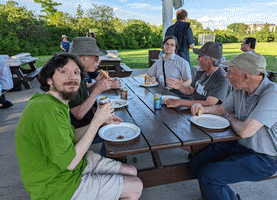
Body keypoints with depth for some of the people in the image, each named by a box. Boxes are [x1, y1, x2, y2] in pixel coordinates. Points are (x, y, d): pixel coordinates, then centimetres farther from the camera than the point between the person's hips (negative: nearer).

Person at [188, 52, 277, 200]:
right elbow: (222, 109, 16)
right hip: (237, 144, 8)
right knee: (195, 165, 0)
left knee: (208, 175, -23)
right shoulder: (239, 90, 0)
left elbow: (245, 131, -32)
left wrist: (230, 117, -10)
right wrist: (203, 109, -6)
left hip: (263, 159, -8)